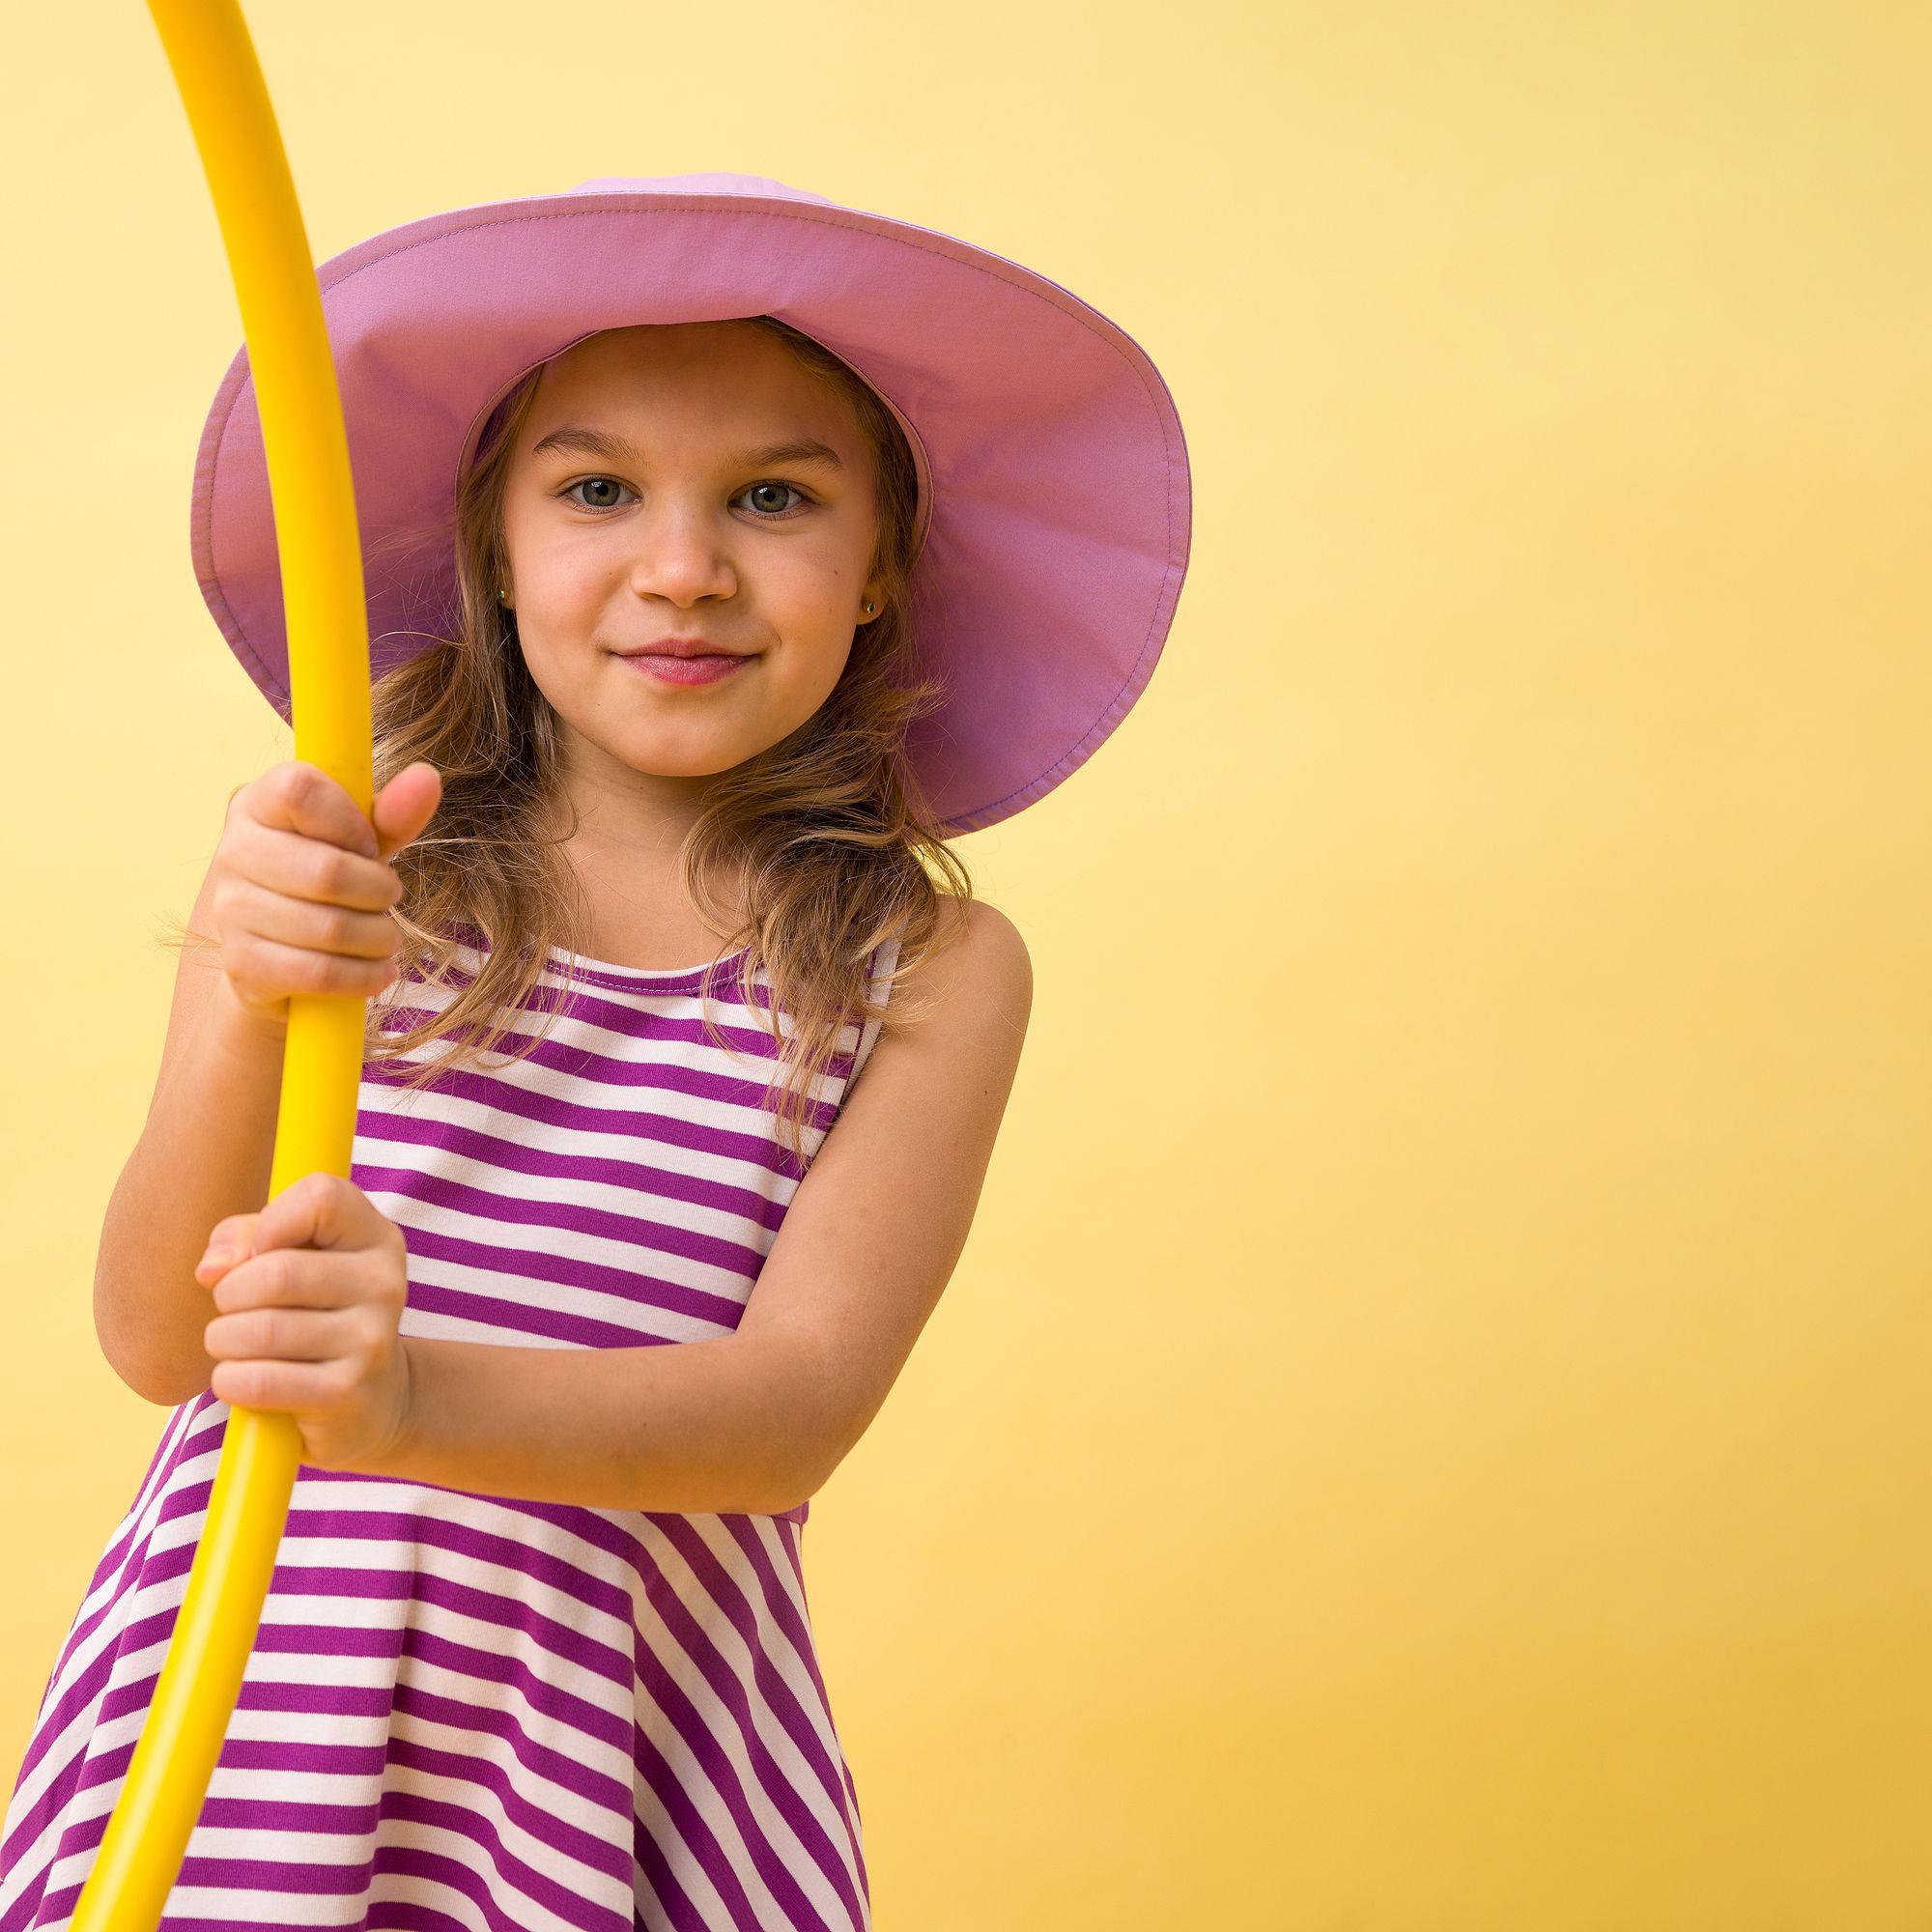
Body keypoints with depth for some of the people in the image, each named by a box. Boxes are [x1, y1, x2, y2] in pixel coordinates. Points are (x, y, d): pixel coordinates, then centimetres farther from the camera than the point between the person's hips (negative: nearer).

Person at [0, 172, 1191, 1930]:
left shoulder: (933, 973, -1)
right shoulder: (315, 885, 0)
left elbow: (801, 1404, -10)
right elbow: (158, 1338, -6)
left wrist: (417, 1396, -28)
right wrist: (257, 1022, -25)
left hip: (629, 1754, 0)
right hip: (238, 1704, 1)